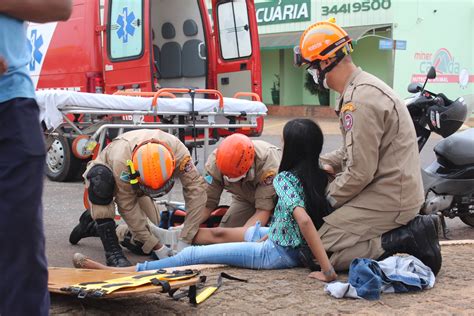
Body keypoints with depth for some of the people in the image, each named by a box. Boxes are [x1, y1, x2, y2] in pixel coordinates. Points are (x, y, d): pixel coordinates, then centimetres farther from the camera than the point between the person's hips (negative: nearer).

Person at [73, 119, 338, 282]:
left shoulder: (285, 179, -20)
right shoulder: (321, 176, 2)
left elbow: (304, 221, -35)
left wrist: (327, 269, -37)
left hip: (280, 253, -8)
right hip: (300, 248, 8)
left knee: (193, 255, -7)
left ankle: (117, 272, -5)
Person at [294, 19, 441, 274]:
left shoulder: (360, 100, -21)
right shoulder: (363, 86, 13)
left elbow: (360, 172, -22)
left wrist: (324, 201, -7)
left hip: (387, 198, -10)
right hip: (395, 190, 10)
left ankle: (409, 239, -12)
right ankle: (409, 228, 10)